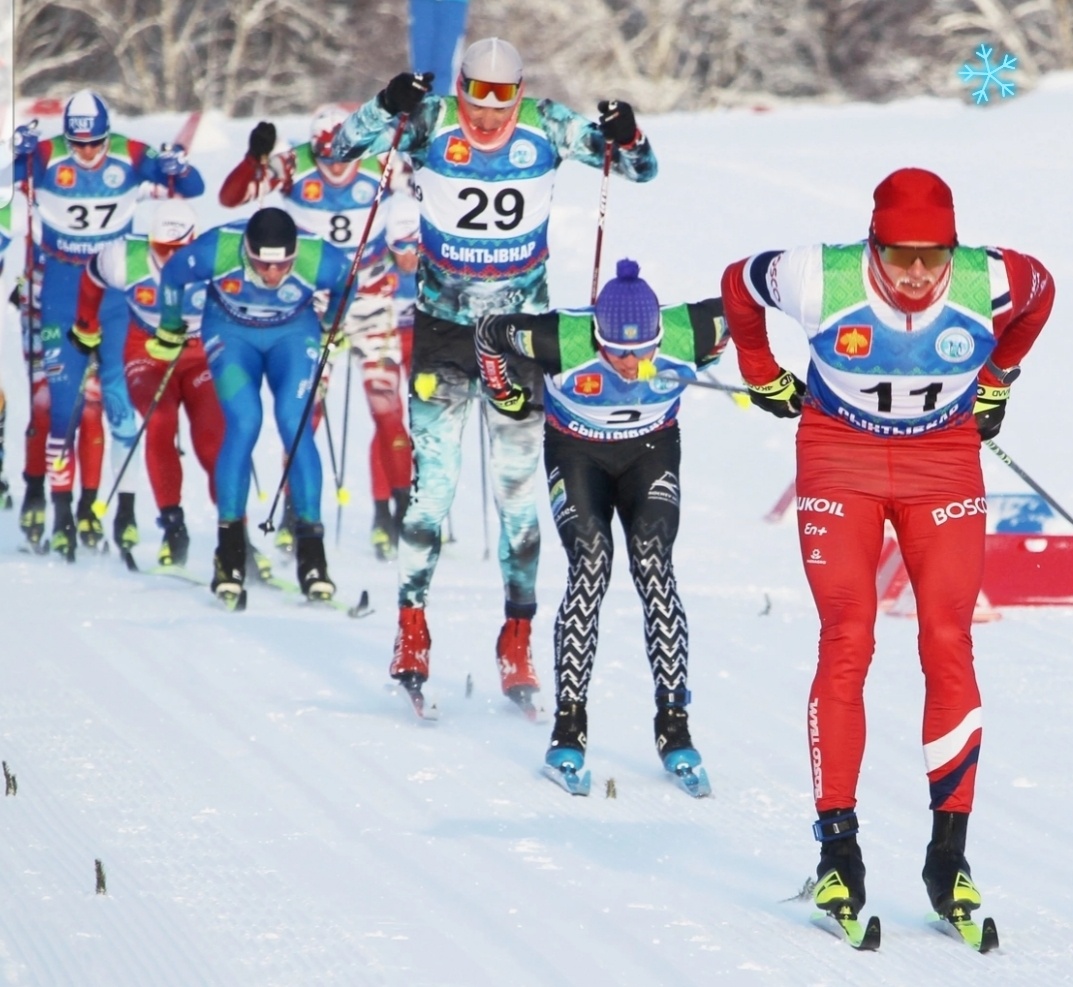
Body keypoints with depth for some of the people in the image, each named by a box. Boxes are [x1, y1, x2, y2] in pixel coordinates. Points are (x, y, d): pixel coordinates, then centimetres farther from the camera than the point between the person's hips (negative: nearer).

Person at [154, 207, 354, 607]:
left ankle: (312, 553, -12)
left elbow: (348, 288, -6)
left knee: (295, 425, -17)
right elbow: (172, 275, -9)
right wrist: (170, 330, 6)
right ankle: (230, 554, -14)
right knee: (243, 425, -19)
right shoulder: (216, 250, -33)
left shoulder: (321, 260, -32)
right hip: (231, 331, 0)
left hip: (293, 333, 1)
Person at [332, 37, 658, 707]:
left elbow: (640, 169, -1)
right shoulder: (430, 124, -9)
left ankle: (518, 644, 7)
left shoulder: (547, 128, -6)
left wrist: (626, 141, -24)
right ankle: (411, 626, -1)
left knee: (519, 487, 2)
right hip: (443, 325, -1)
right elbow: (344, 147, -11)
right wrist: (387, 109, -29)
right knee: (433, 480, -8)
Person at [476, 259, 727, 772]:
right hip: (577, 453, -1)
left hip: (651, 451, 1)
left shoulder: (687, 336, -31)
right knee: (590, 564, -20)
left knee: (654, 567, -18)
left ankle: (674, 726, -15)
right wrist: (505, 393, 3)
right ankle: (569, 725, -16)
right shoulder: (562, 342, -33)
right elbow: (490, 331, -14)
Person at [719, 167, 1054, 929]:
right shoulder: (822, 282, -24)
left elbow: (1041, 288, 7)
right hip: (841, 461, -1)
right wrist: (766, 380, 10)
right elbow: (738, 283, -1)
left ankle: (950, 852, -2)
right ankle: (838, 845, -5)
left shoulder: (989, 283, -20)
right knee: (847, 644, -10)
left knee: (949, 646, -7)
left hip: (945, 462, 1)